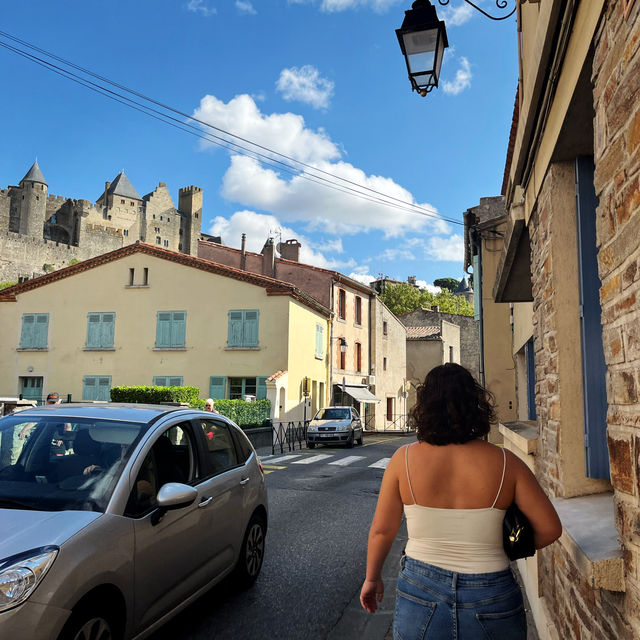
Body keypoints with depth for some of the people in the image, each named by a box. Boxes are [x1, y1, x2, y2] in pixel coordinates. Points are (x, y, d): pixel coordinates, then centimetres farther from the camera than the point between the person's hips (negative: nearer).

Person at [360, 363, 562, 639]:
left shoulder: (404, 459, -9)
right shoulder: (505, 463, -9)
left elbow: (381, 530, -3)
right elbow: (550, 528, -6)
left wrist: (372, 578, 14)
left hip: (420, 594, 1)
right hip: (490, 597, 0)